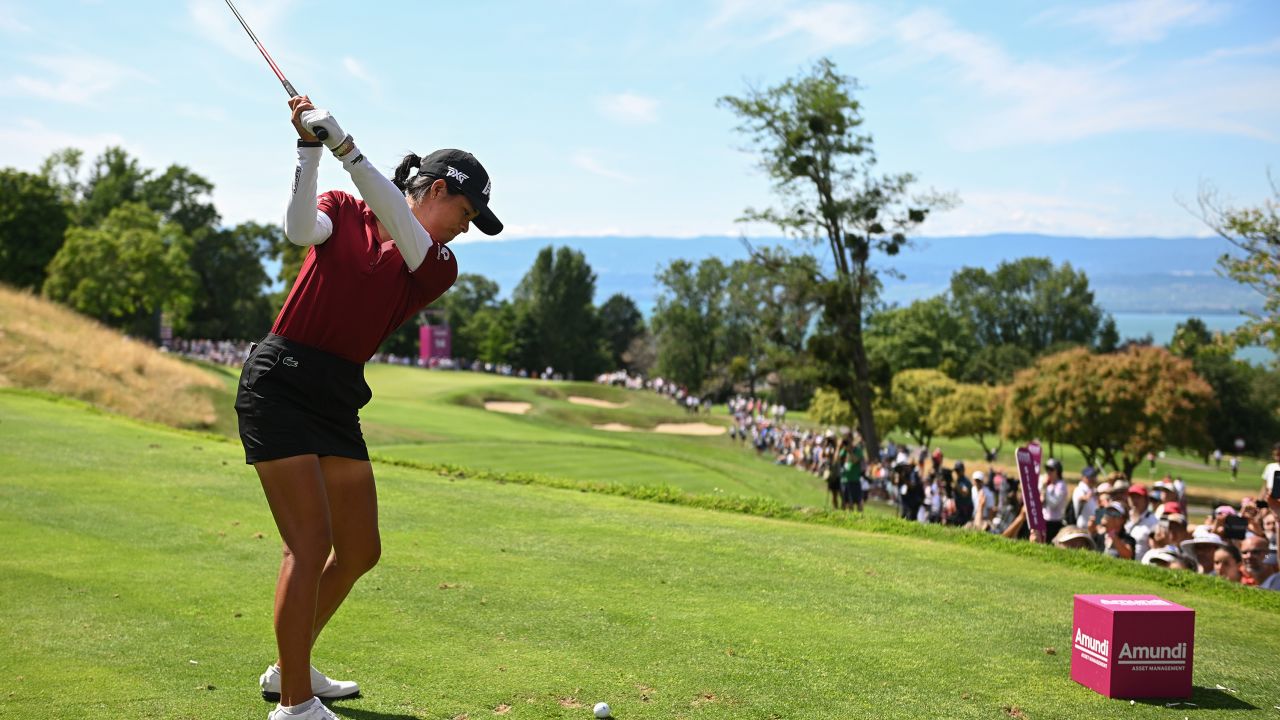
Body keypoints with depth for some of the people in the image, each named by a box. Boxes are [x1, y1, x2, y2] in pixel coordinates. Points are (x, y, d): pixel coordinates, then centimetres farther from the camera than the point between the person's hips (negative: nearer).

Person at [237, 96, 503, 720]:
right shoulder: (343, 212, 3)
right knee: (311, 542, -13)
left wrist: (345, 148, -23)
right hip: (280, 384, -6)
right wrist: (310, 149, -26)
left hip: (339, 400, 6)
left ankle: (289, 669, 29)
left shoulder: (438, 267, 8)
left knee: (360, 551, 9)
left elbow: (404, 235, -13)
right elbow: (301, 230, -18)